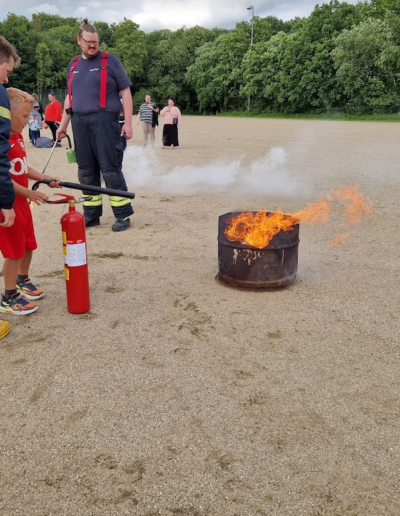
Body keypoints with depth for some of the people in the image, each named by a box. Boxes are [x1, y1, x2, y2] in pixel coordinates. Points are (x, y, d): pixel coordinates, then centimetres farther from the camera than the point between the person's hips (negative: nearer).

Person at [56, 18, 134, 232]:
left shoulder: (109, 61, 2)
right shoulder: (73, 65, 17)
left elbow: (125, 92, -2)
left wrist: (128, 122, -10)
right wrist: (63, 125, 18)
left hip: (104, 121, -5)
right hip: (80, 123, 5)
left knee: (110, 170, -7)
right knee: (86, 171, 7)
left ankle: (123, 215, 0)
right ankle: (91, 215, 16)